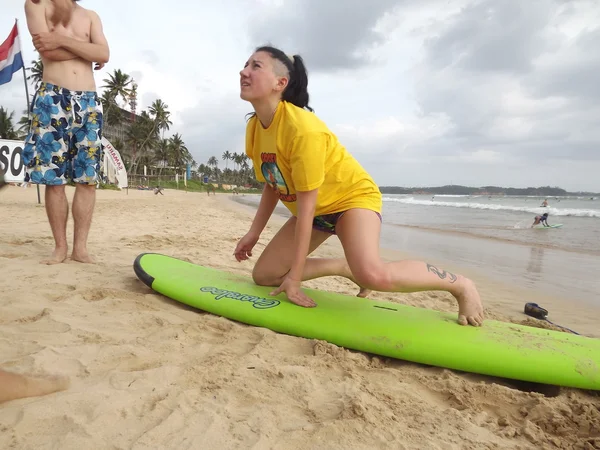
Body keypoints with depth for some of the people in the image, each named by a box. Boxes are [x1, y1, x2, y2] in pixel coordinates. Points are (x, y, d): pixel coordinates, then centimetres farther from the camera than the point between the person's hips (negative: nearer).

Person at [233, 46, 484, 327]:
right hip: (316, 209, 8)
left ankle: (460, 285, -9)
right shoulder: (254, 128, -4)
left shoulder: (302, 128, -29)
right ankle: (344, 267, 15)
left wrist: (294, 277, -23)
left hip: (352, 195, -8)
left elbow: (305, 206, -27)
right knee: (263, 276, 3)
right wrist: (253, 233, 5)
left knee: (372, 275, -36)